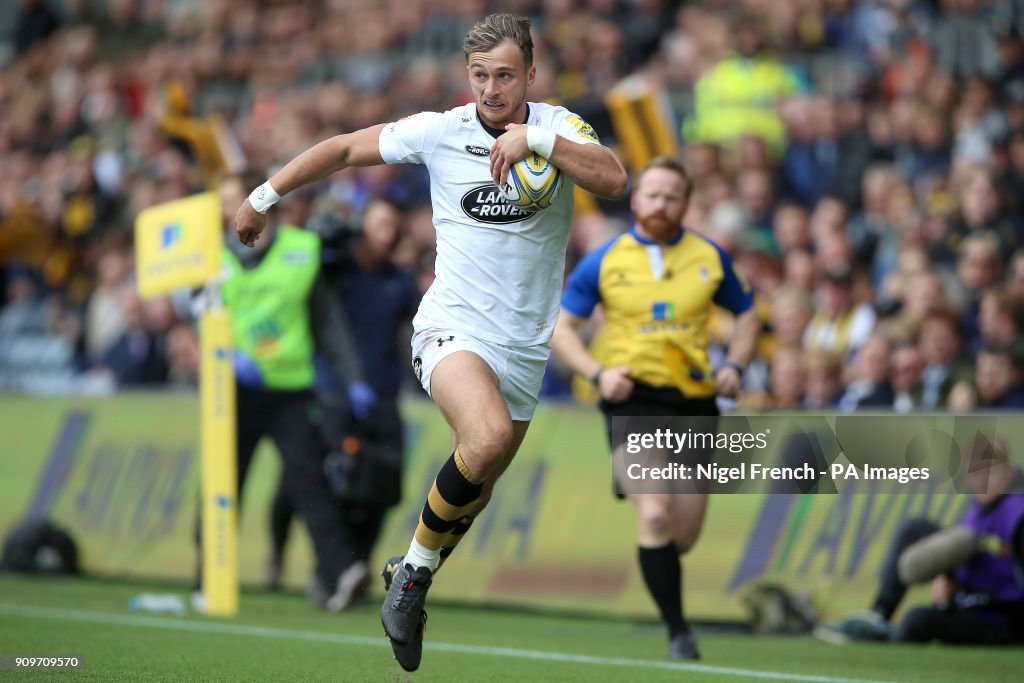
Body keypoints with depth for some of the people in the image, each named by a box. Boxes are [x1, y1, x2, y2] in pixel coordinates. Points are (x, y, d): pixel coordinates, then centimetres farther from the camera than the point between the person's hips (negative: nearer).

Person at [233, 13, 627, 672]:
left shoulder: (558, 127, -3)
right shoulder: (439, 131, -4)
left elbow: (615, 180, -21)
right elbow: (344, 148, 8)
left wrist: (538, 139, -31)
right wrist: (264, 196, 13)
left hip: (526, 345, 3)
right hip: (454, 325, -3)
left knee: (477, 489, 14)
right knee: (486, 438, -32)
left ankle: (410, 585, 40)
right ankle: (414, 571, -13)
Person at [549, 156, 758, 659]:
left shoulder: (710, 257, 7)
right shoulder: (604, 260, 1)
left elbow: (746, 314, 20)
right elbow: (561, 327, 5)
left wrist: (735, 366, 2)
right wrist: (598, 373, -11)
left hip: (695, 400, 3)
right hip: (634, 396, -3)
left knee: (684, 533, 5)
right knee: (655, 516, -19)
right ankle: (678, 632, -10)